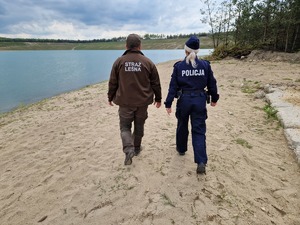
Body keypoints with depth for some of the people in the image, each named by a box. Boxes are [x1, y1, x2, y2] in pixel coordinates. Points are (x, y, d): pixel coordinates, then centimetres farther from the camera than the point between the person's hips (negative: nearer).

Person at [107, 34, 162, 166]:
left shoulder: (119, 61, -3)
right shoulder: (148, 62, -1)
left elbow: (112, 83, 2)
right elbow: (156, 83, 4)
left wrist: (110, 97, 16)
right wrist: (158, 98, 16)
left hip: (125, 101, -1)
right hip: (142, 101, 2)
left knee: (125, 126, 10)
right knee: (139, 126, 17)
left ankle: (128, 149, -10)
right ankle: (136, 148, 33)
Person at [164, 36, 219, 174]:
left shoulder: (179, 66, -4)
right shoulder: (205, 65, 0)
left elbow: (173, 86, -5)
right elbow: (212, 84, 6)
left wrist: (168, 103, -1)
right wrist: (214, 98, 21)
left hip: (183, 100, 0)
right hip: (200, 100, 1)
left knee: (182, 126, 21)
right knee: (199, 130, 4)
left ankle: (181, 149, 42)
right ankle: (201, 162, -6)